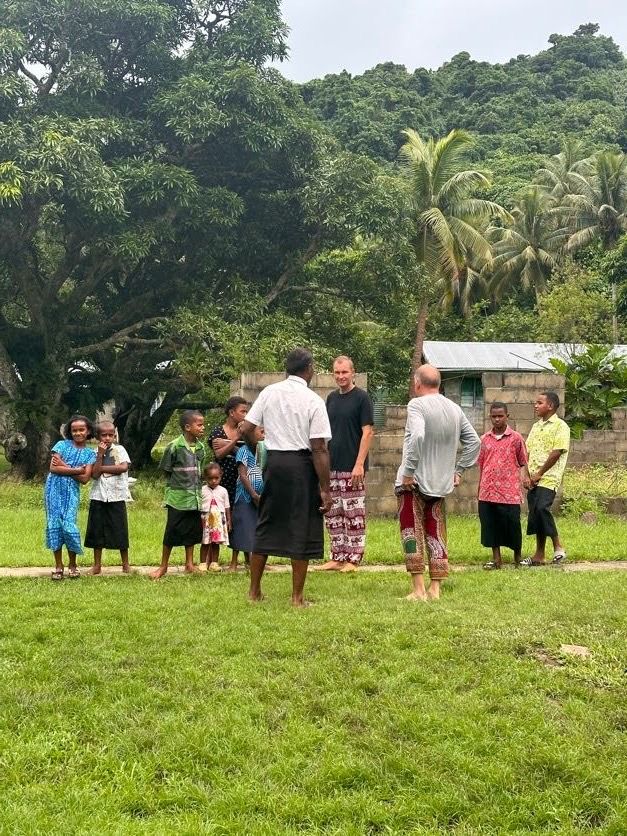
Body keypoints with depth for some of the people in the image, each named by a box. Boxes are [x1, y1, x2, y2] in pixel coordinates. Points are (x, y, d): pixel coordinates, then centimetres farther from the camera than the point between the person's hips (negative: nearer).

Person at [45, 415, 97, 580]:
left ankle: (72, 565, 10)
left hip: (72, 492, 0)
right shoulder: (62, 445, 2)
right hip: (54, 490, 0)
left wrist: (64, 467, -11)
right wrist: (76, 470, -11)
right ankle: (58, 566, 10)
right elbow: (53, 468, -9)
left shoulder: (90, 454, 4)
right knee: (54, 524, 0)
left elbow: (85, 479, -6)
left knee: (69, 526, -8)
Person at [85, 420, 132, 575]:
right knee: (97, 531, 6)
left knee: (120, 530, 3)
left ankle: (125, 564, 15)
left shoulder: (119, 449, 0)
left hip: (117, 496, -2)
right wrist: (100, 455, -13)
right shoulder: (94, 453, 3)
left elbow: (124, 467, -17)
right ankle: (97, 565, 17)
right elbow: (95, 474, -10)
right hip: (98, 497, 2)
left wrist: (102, 468, -12)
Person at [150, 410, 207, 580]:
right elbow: (166, 469, -5)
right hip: (178, 497, -5)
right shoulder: (174, 446, -13)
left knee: (192, 531, 13)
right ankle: (163, 566, 12)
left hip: (195, 497, 5)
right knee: (172, 532, 1)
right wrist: (177, 484, -1)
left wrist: (197, 486, 7)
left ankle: (189, 564, 25)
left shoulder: (201, 448, 3)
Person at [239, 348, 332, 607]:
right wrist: (325, 489, -8)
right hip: (302, 464, -4)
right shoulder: (313, 401, -8)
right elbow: (319, 449, -12)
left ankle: (254, 591, 23)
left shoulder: (269, 392, 3)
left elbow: (246, 429, 2)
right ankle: (297, 597, 10)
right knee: (301, 530, 5)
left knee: (266, 526, 14)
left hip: (273, 462, 4)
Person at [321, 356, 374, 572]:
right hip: (331, 466, 6)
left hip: (351, 467, -6)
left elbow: (368, 432, -10)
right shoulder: (331, 398, 12)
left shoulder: (361, 397, -6)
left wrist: (359, 464, -16)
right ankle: (337, 557, 17)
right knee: (333, 515, 9)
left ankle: (353, 559, 5)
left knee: (354, 515, -1)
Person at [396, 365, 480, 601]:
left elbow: (417, 436, -27)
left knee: (412, 534, 3)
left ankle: (418, 589, 1)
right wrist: (458, 470, 15)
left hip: (414, 483, -6)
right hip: (441, 483, 6)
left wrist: (408, 471, -21)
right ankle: (435, 589, 13)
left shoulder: (417, 404, -11)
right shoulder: (455, 409, 9)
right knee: (436, 535, 12)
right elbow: (474, 442, 11)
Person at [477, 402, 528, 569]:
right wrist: (479, 491, 13)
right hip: (488, 491, 3)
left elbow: (523, 463, 5)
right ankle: (496, 559, 14)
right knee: (490, 525, 4)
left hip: (509, 491, -3)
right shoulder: (484, 439, 9)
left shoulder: (516, 438, 1)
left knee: (512, 524, 1)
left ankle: (517, 557, 20)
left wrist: (523, 478, -10)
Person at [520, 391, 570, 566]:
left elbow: (556, 453, -13)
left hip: (549, 477, -7)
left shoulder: (560, 426, -4)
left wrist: (539, 473, -12)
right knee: (534, 512, 6)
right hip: (533, 479, 7)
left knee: (542, 508, -23)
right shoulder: (536, 426, 18)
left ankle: (558, 547, -8)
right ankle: (539, 555, 12)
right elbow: (527, 452, 14)